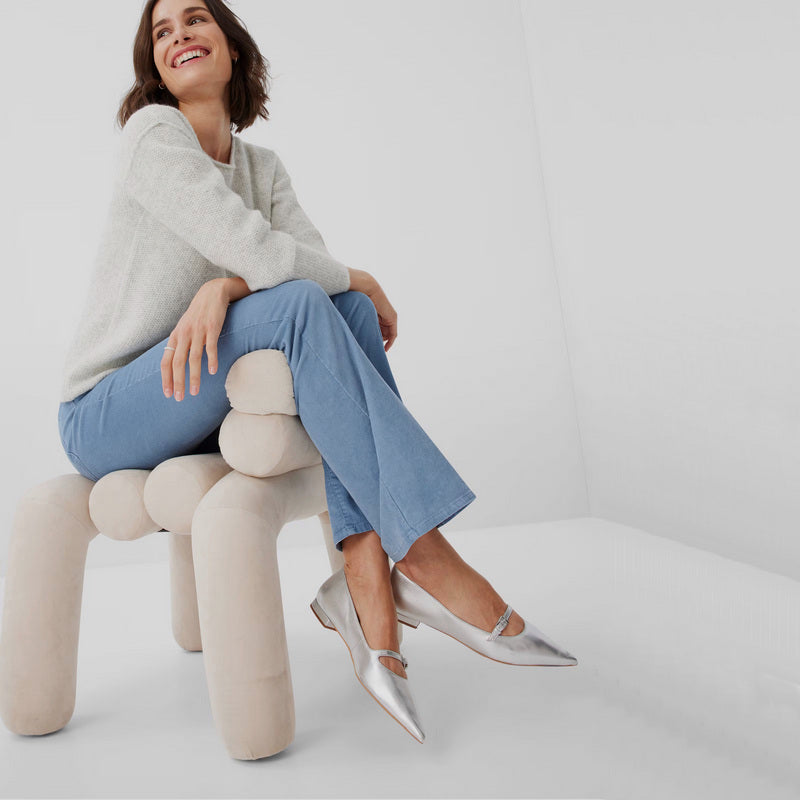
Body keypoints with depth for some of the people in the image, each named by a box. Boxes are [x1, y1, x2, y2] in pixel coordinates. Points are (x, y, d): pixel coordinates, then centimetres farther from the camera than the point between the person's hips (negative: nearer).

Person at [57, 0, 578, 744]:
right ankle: (426, 559, -31)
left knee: (346, 312, -18)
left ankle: (367, 585, -29)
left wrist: (223, 287, -26)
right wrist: (364, 283, -6)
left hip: (199, 414, 6)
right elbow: (258, 252, -22)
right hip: (104, 419, -6)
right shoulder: (152, 131, -10)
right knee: (297, 305, -28)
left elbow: (317, 260, -6)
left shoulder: (262, 166, 12)